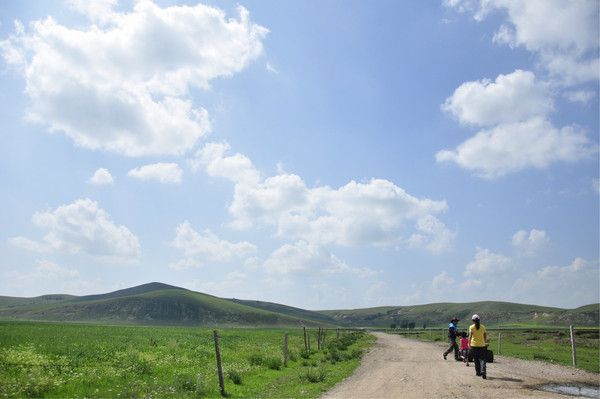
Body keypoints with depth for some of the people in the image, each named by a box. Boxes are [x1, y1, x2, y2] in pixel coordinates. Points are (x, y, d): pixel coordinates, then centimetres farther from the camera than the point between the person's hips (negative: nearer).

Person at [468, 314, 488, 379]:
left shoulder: (471, 327, -5)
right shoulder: (483, 327, 4)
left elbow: (470, 336, -12)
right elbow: (485, 336, 7)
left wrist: (469, 344, -5)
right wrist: (485, 343, 18)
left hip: (474, 345, -1)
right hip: (482, 345, 1)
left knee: (476, 359, 11)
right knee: (482, 359, 0)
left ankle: (478, 372, 17)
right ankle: (483, 372, -18)